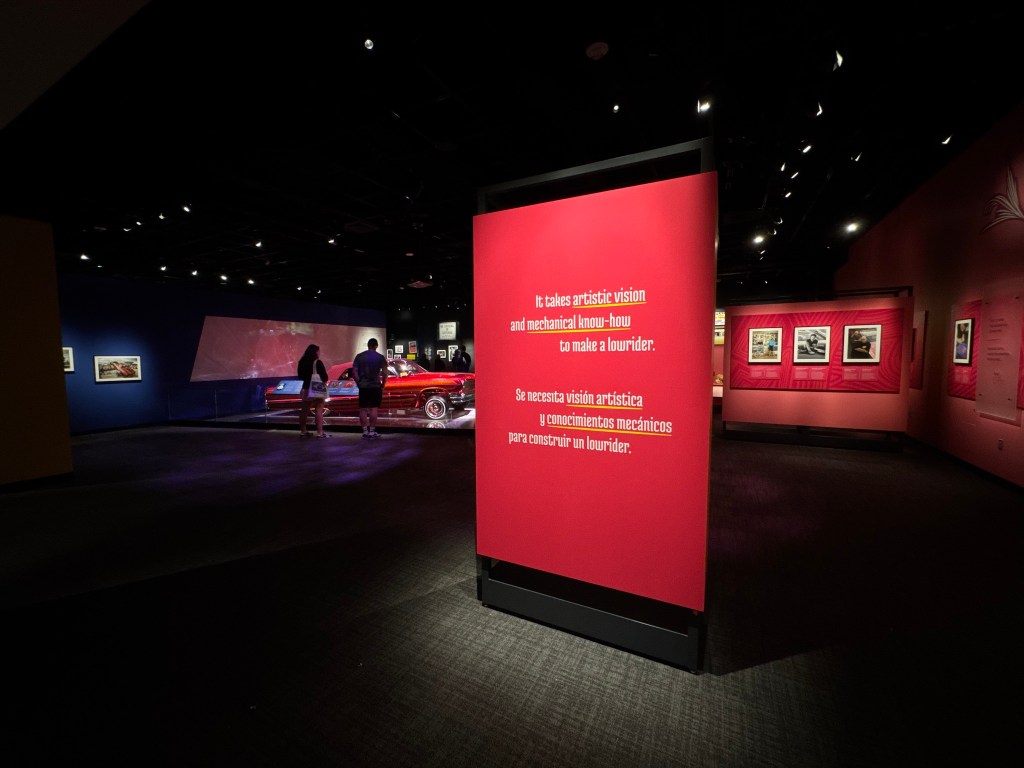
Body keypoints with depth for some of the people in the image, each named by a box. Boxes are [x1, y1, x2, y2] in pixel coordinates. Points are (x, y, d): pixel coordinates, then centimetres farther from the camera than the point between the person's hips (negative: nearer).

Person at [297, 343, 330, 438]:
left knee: (305, 410, 13)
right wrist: (324, 381, 7)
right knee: (319, 410, -4)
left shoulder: (302, 362, 6)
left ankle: (303, 431, 20)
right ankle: (320, 432, -7)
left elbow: (300, 376, 14)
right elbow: (324, 376, -13)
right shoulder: (318, 362, -12)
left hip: (306, 388, 6)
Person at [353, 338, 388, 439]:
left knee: (363, 409, 7)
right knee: (373, 409, 1)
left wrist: (359, 383, 8)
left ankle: (365, 432, 9)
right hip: (375, 386, -2)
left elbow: (354, 372, -1)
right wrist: (382, 385, 2)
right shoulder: (380, 357, -2)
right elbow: (385, 373, -8)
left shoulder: (359, 356, 5)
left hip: (363, 387, 2)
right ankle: (372, 432, 2)